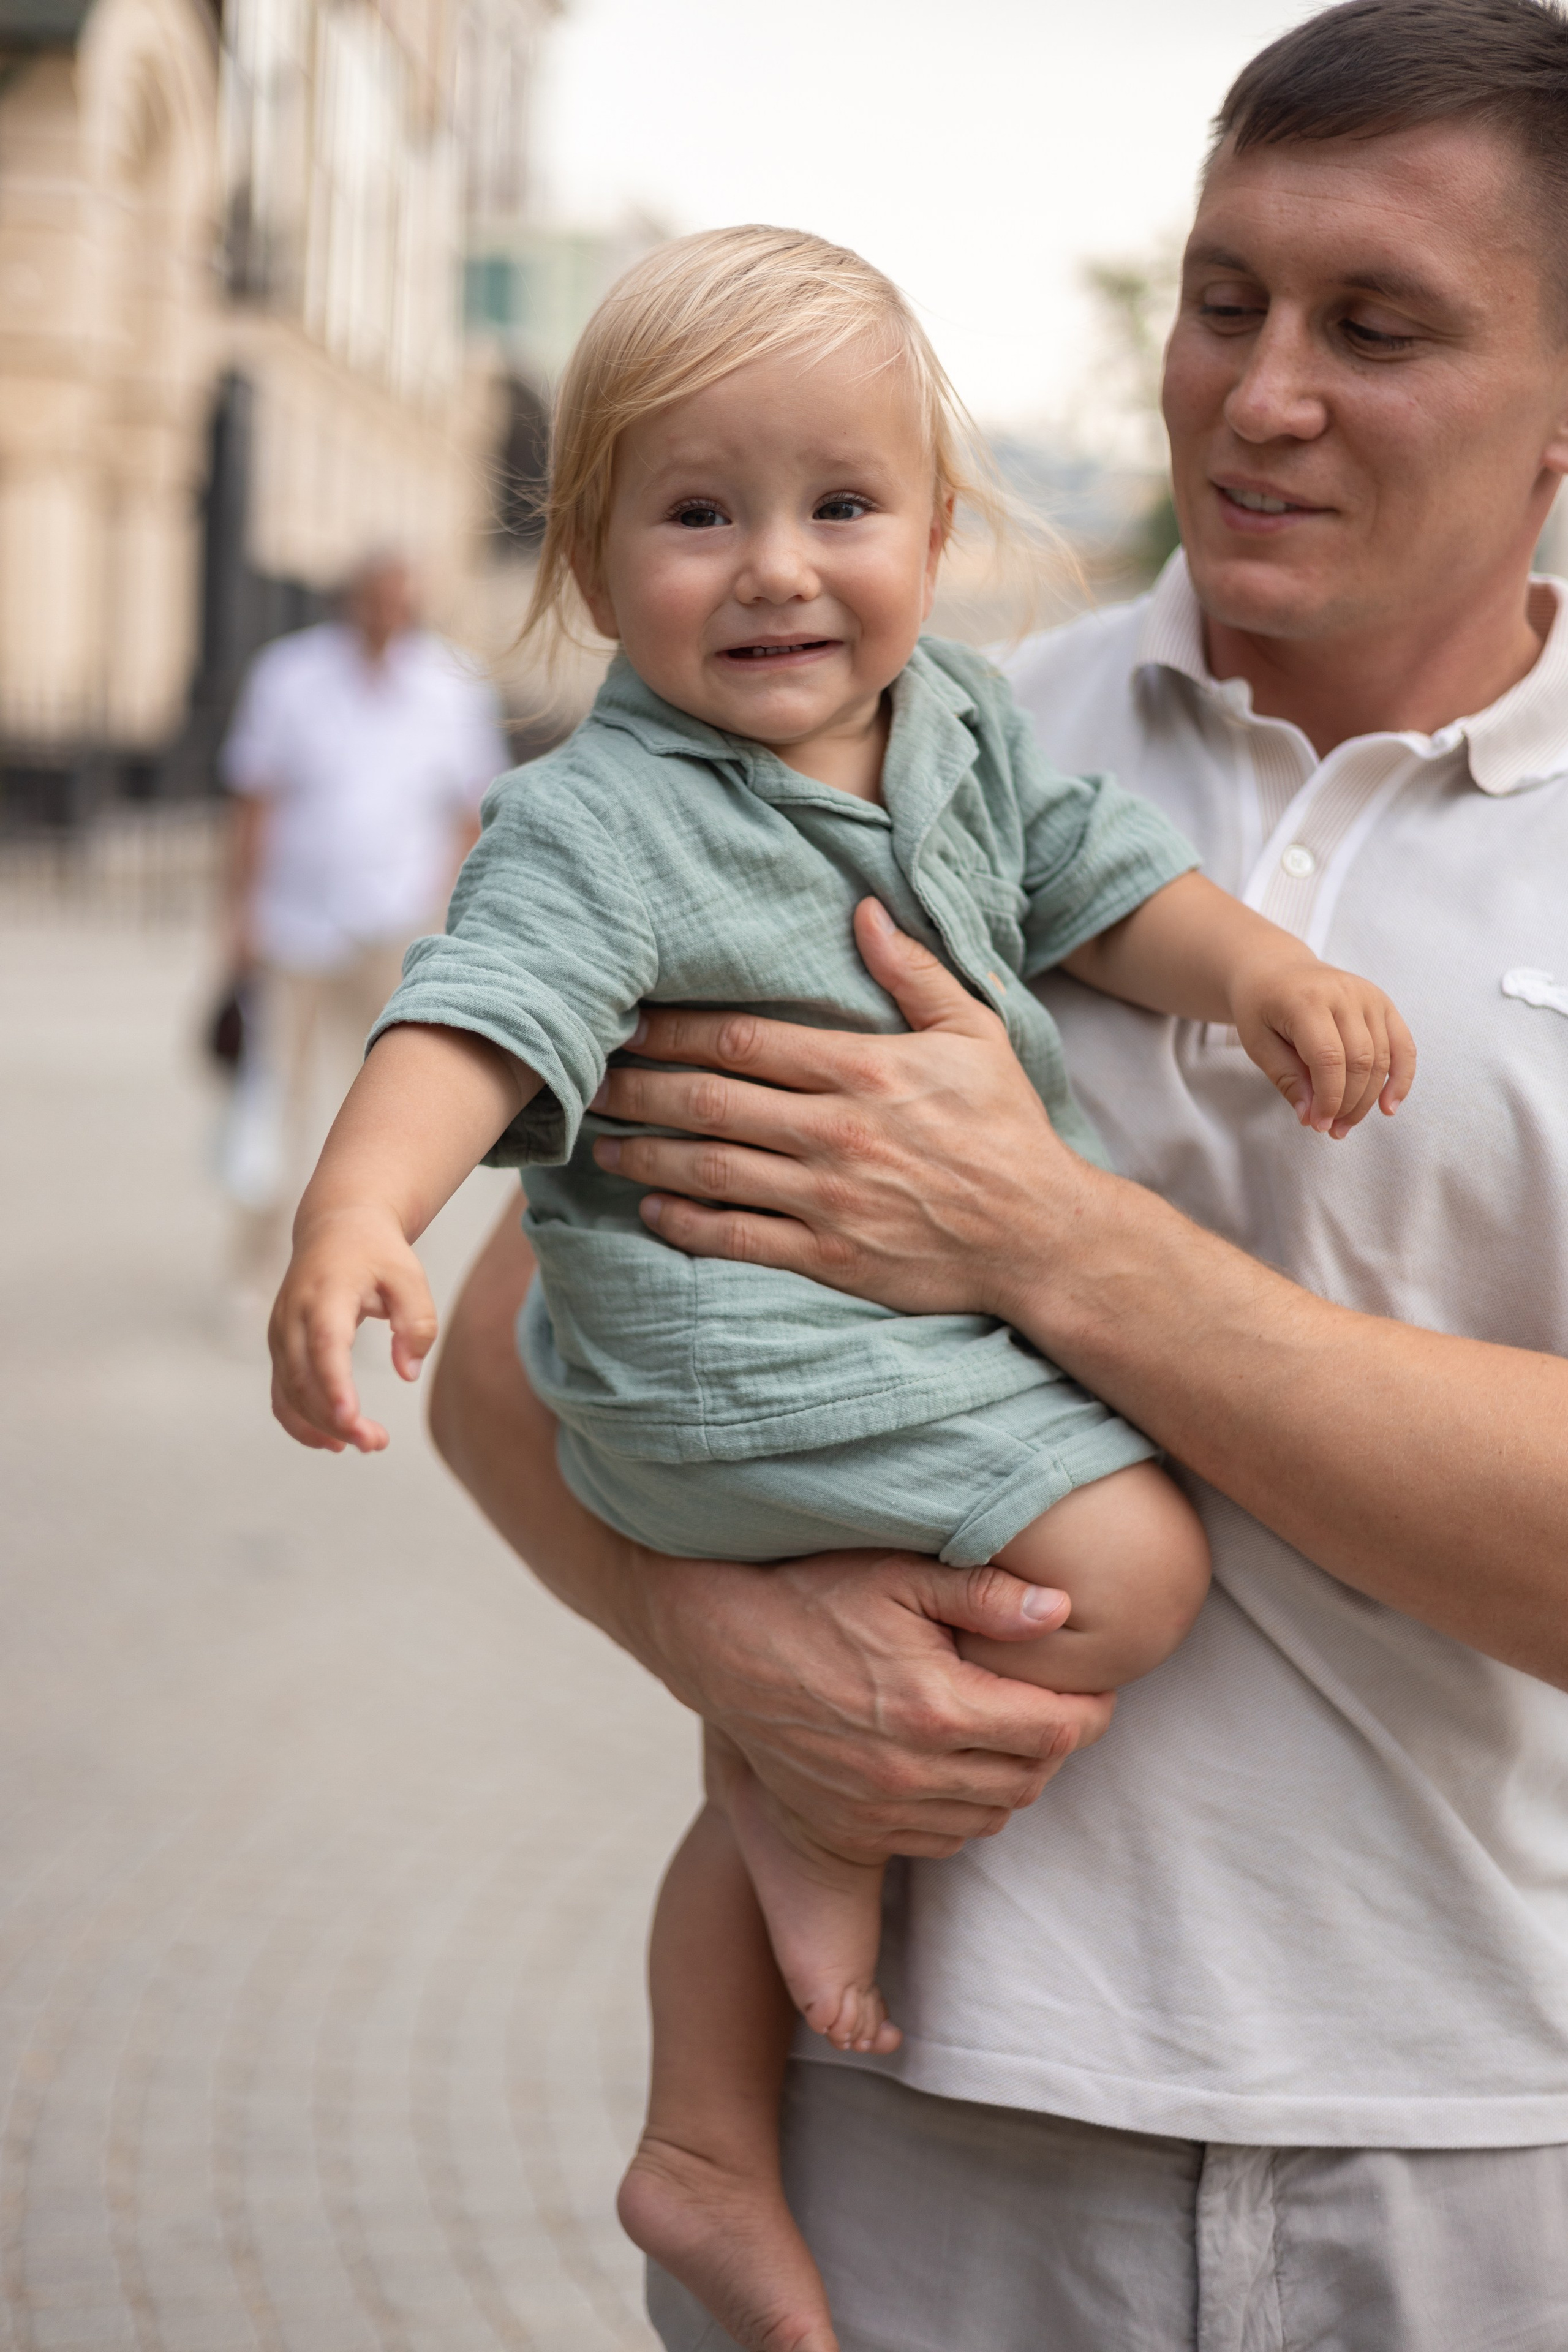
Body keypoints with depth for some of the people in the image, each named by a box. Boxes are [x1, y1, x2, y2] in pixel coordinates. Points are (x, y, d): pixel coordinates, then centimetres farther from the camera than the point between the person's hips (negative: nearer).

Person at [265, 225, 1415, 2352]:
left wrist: (1260, 972, -6)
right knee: (1124, 1560, -21)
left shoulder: (963, 730, 5)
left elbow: (1096, 876, 13)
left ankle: (705, 2153, 33)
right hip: (732, 1351, -8)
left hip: (927, 1325, 8)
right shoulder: (600, 825, -17)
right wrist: (353, 1218, -45)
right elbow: (481, 1021, -28)